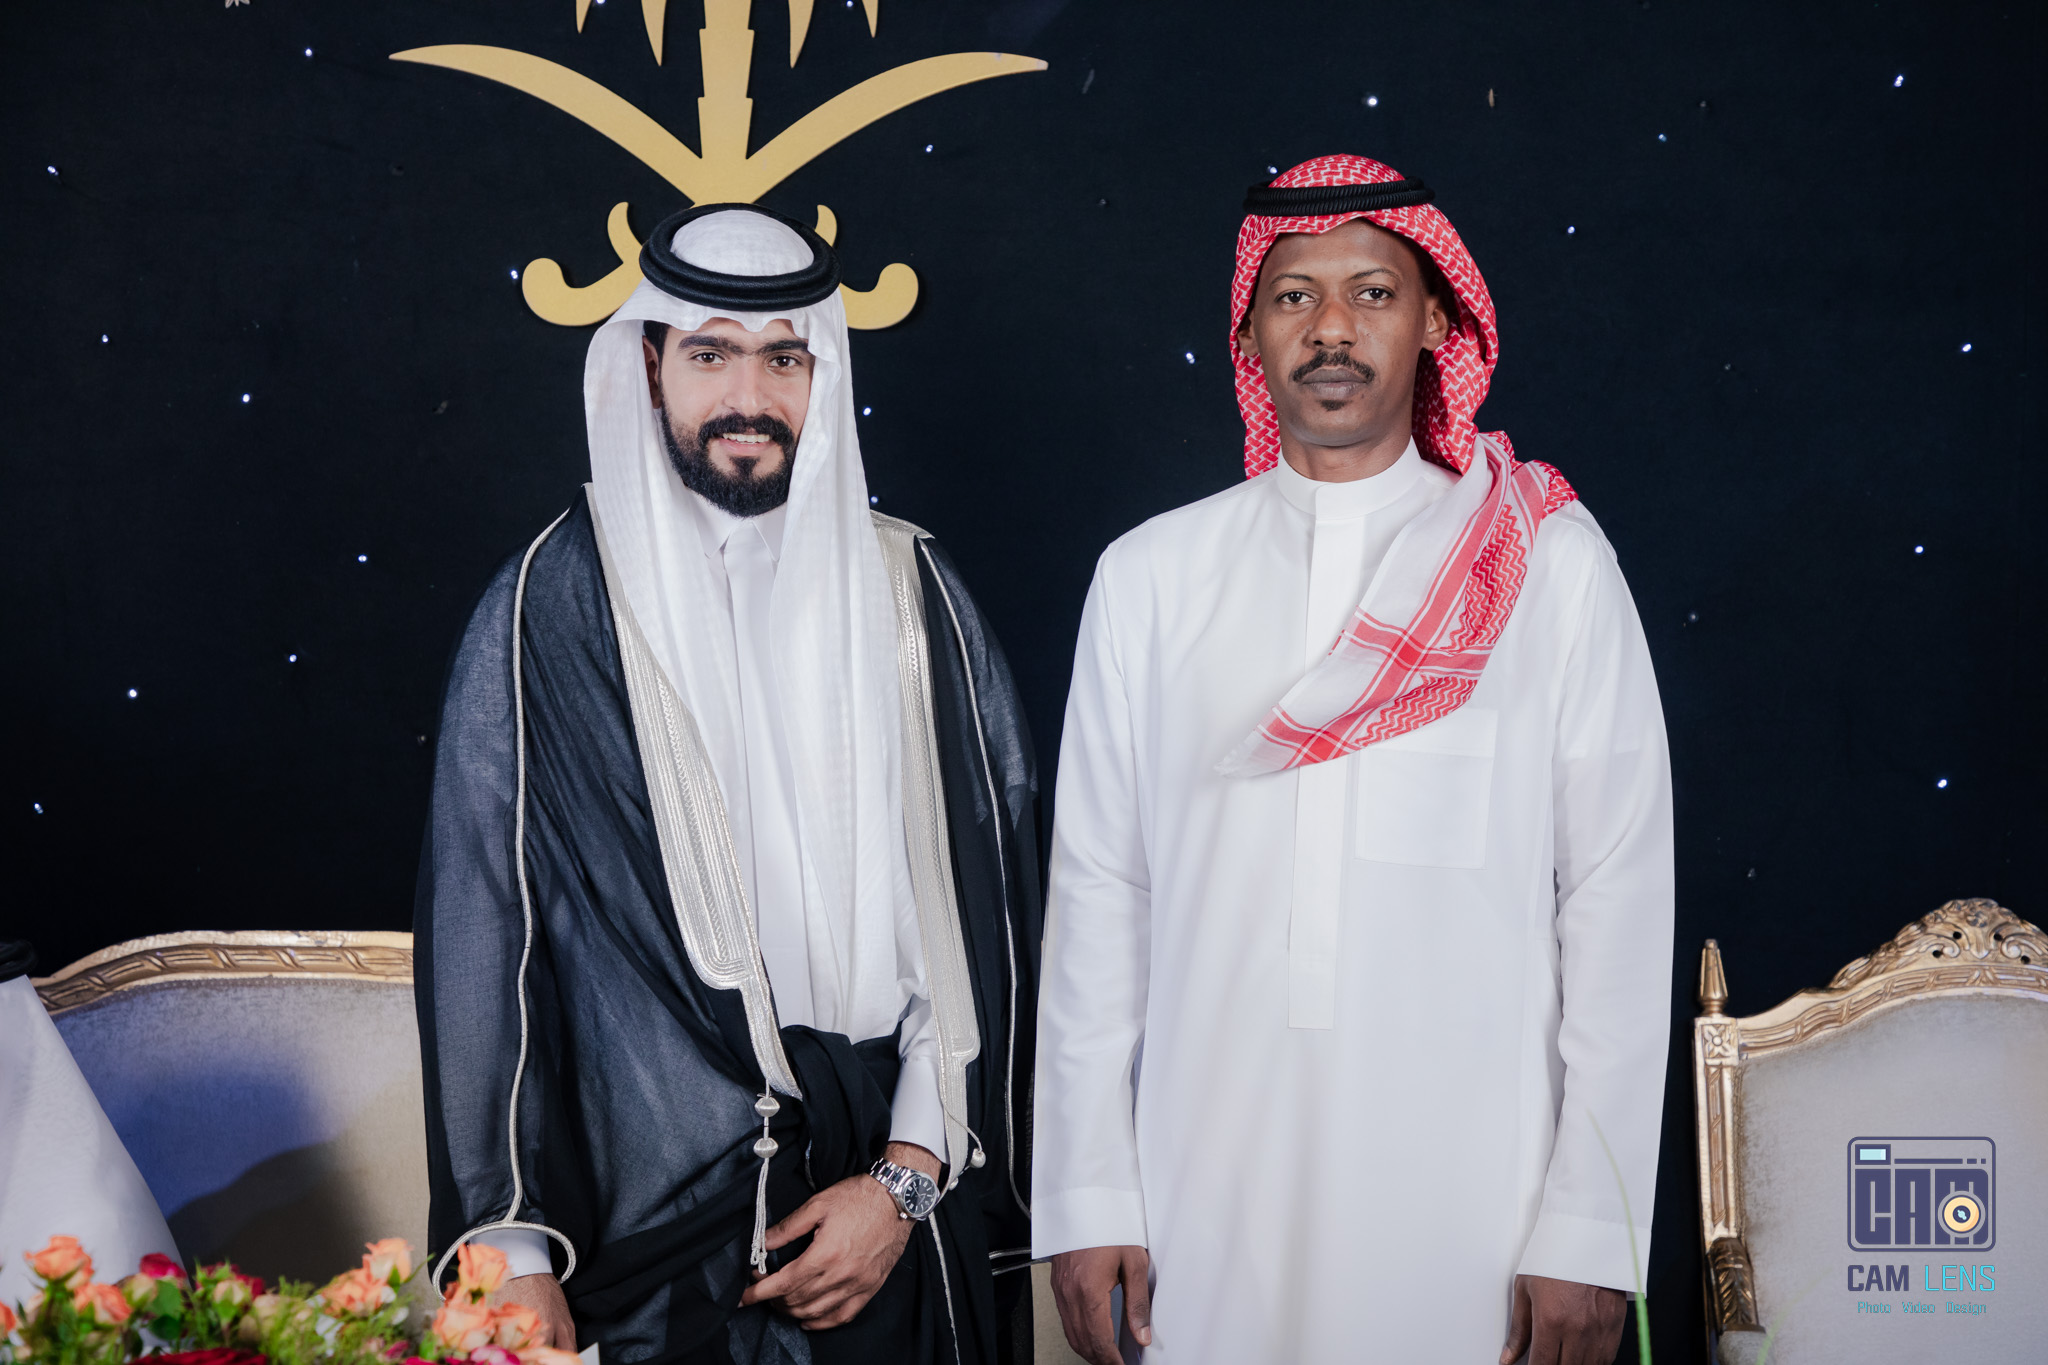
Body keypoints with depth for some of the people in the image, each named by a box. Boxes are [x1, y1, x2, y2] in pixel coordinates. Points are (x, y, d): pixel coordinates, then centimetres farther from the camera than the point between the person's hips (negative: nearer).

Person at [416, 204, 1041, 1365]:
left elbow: (983, 901, 0)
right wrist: (512, 1248, -5)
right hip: (656, 1221, -2)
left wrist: (909, 1176, -7)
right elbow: (483, 930, -3)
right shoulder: (552, 606, -4)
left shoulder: (910, 591, 1)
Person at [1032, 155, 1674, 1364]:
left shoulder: (1551, 565, 0)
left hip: (1470, 1195, -1)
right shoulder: (1153, 575, 4)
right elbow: (1099, 889, 5)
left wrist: (1591, 1232, -6)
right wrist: (1088, 1196, 3)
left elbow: (1618, 898, -2)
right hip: (1206, 1192, 2)